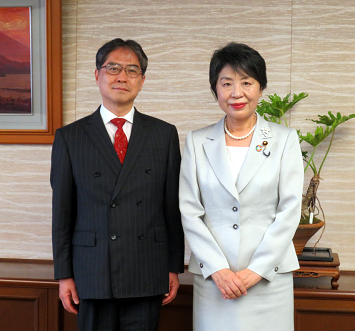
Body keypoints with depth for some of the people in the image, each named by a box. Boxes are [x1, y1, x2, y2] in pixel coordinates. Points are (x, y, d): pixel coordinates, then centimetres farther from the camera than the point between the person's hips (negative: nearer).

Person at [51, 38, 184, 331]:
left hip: (147, 276, 1)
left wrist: (174, 268, 4)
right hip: (92, 276, 0)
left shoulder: (164, 134, 6)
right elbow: (62, 212, 3)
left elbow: (174, 206, 6)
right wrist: (64, 274, 1)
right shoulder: (69, 137, 3)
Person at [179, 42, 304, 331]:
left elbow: (289, 211, -2)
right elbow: (189, 211, 1)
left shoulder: (285, 139, 3)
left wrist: (256, 270, -9)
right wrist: (217, 269, -8)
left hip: (268, 273, -1)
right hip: (212, 275, 1)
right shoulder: (197, 142, 5)